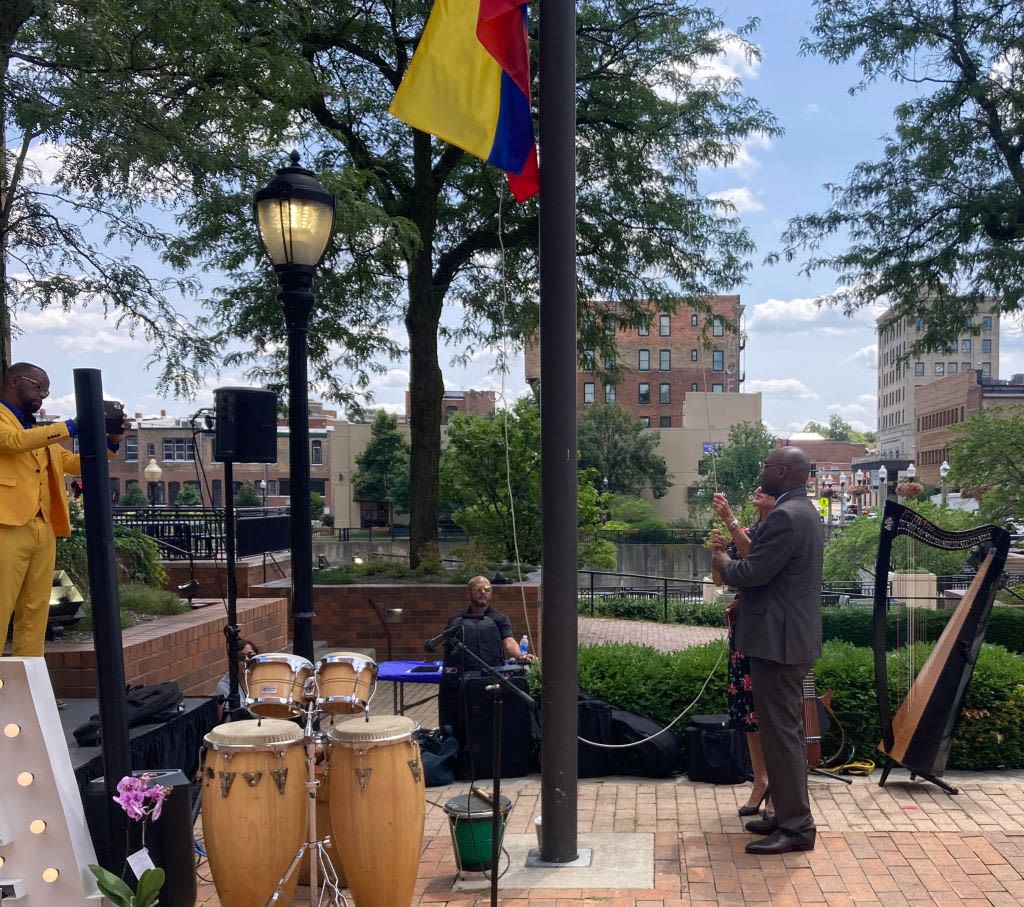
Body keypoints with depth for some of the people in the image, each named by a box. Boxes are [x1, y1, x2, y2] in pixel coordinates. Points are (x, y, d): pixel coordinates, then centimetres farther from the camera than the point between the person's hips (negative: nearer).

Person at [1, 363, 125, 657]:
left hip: (45, 531, 8)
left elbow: (76, 464, 26)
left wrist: (109, 443, 10)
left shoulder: (41, 433, 25)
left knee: (35, 614, 7)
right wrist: (71, 427, -17)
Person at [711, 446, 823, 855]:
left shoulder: (785, 516, -19)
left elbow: (753, 572, -22)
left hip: (778, 639, -11)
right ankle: (789, 814, 25)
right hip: (790, 636, 11)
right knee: (785, 729, 16)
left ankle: (796, 828, 1)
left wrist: (724, 564, -3)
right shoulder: (802, 511, 15)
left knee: (781, 732, -5)